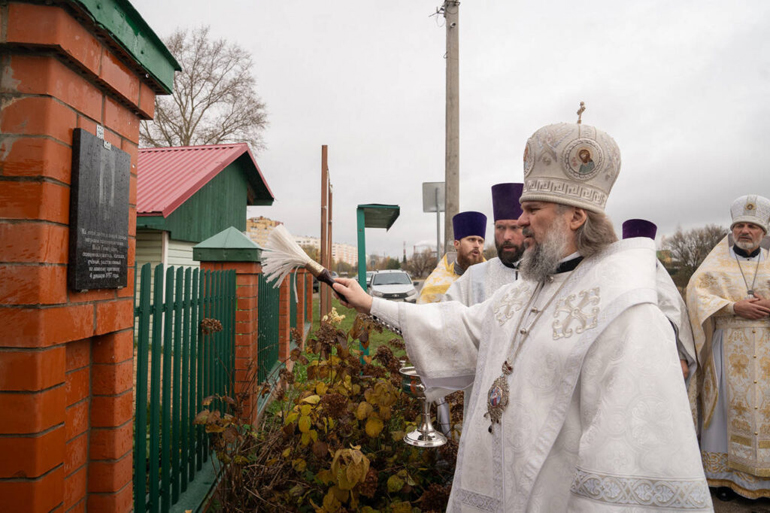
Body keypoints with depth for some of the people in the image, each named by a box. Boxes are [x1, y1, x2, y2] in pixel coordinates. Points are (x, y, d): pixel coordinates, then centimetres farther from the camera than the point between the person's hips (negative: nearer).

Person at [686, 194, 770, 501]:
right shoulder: (717, 263, 6)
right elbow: (696, 291, -7)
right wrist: (735, 307, -17)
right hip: (729, 347, -2)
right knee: (730, 406, 1)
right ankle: (724, 472, 11)